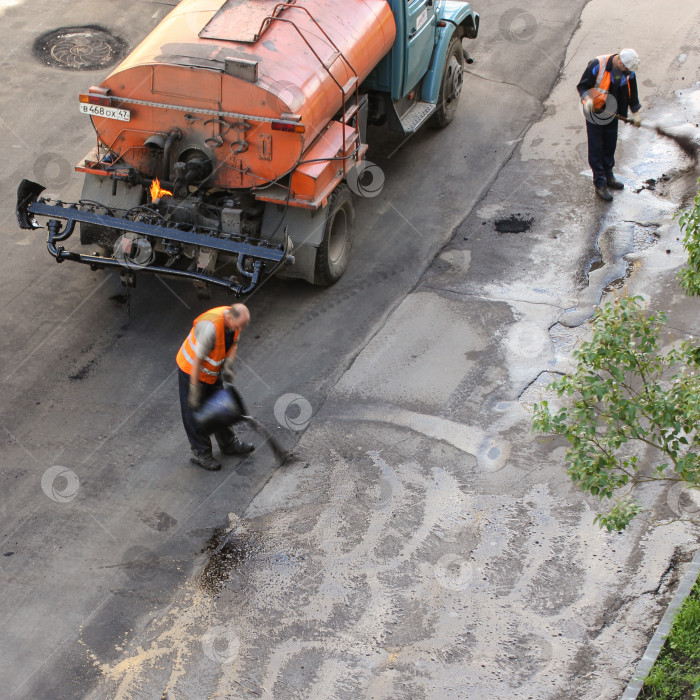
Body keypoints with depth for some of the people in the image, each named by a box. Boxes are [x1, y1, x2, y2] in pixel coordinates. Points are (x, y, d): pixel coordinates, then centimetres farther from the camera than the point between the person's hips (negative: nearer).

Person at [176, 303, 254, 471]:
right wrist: (194, 390, -27)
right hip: (191, 369, -8)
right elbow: (197, 360, -32)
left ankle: (228, 444, 36)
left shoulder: (234, 319, -14)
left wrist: (228, 366, -13)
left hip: (213, 371, 8)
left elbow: (233, 344, 5)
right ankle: (200, 453, 17)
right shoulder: (210, 327, -38)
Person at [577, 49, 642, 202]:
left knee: (610, 145, 17)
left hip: (612, 113, 5)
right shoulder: (597, 65, -24)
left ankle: (608, 176, 36)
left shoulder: (629, 71, -8)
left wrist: (635, 113, 8)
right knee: (596, 148, 1)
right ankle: (600, 184, 8)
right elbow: (582, 86, -16)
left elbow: (632, 92, 8)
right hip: (595, 113, -5)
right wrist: (587, 99, -35)